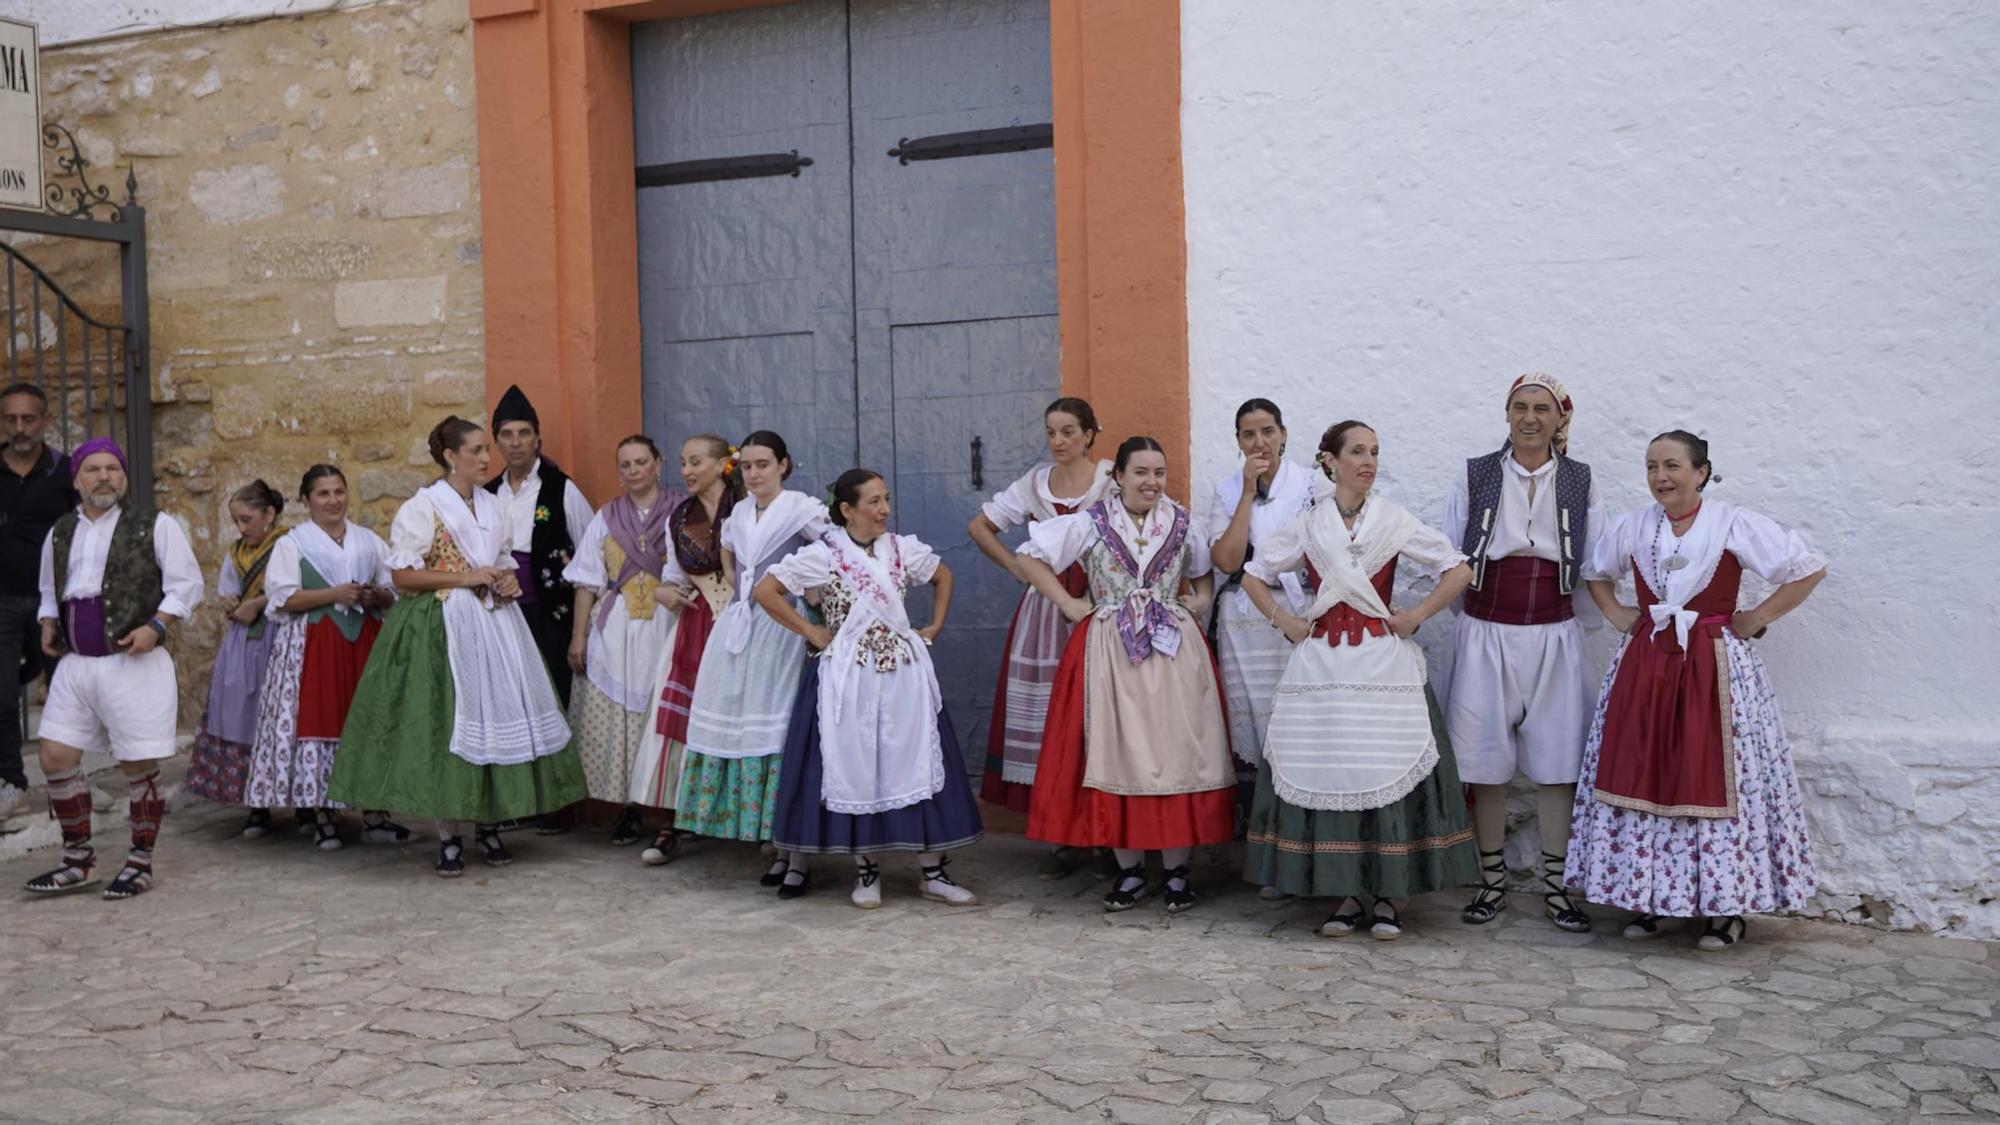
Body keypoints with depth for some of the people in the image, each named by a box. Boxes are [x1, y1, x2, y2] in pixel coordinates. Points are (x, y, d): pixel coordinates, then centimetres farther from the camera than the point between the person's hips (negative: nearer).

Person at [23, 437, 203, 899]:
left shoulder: (154, 526, -3)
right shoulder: (60, 533, 13)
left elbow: (186, 584, -3)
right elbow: (50, 591, 26)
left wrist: (154, 625, -15)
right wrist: (48, 625, 8)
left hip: (133, 665, -5)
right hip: (75, 665, 5)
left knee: (139, 766, 1)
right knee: (56, 757, 3)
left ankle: (140, 864, 15)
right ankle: (79, 861, 18)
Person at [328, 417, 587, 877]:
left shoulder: (494, 507, 14)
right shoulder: (423, 507, -5)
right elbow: (402, 575, -9)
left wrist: (510, 581, 2)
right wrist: (463, 578, -15)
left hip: (494, 624, 6)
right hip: (443, 627, -6)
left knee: (497, 716, 2)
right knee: (447, 724, -6)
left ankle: (489, 824, 14)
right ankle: (450, 835, 3)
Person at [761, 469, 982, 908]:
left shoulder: (902, 549, 5)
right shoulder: (823, 555, -7)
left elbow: (944, 577, 22)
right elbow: (765, 591, -9)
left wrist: (934, 628, 12)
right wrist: (811, 632, -7)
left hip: (904, 674, 3)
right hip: (850, 679, -3)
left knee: (918, 765, 3)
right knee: (855, 769, 3)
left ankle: (932, 872, 10)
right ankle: (866, 871, 17)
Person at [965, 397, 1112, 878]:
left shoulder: (1112, 480, -2)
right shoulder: (1034, 483, 12)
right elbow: (980, 526, 19)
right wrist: (1017, 567, 10)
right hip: (1045, 607, 4)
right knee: (1047, 715, 2)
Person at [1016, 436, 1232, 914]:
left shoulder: (1183, 524, 8)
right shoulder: (1089, 524, 0)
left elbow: (1207, 569, 24)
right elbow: (1031, 557, 2)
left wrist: (1201, 600, 5)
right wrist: (1067, 603, -3)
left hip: (1174, 649, 2)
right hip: (1109, 652, -1)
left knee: (1176, 752, -2)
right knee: (1117, 754, 0)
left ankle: (1176, 869, 8)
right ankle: (1130, 870, 11)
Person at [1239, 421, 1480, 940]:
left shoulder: (1396, 521, 4)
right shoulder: (1307, 526, 7)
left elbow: (1459, 570, 4)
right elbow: (1254, 574, 16)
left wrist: (1416, 617, -2)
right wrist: (1283, 621, 5)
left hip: (1383, 663, -1)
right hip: (1322, 663, 1)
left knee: (1387, 772, -4)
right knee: (1324, 773, 0)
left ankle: (1386, 897, 6)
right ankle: (1343, 895, 10)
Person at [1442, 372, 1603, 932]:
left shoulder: (1580, 480, 6)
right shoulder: (1476, 475, 3)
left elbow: (1594, 562, 9)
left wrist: (1555, 594, 0)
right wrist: (1489, 590, -2)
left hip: (1554, 635, 1)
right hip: (1486, 633, -1)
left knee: (1557, 760, 3)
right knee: (1485, 761, 3)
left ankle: (1556, 885, 14)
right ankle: (1492, 880, 16)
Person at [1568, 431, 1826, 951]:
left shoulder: (1736, 525, -6)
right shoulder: (1630, 527, 6)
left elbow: (1809, 568, -4)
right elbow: (1597, 572, 25)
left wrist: (1757, 619, -5)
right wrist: (1615, 613, 10)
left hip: (1714, 668, -4)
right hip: (1645, 665, 4)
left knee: (1715, 778, -2)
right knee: (1641, 776, 3)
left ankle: (1728, 905, 9)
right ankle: (1648, 897, 14)